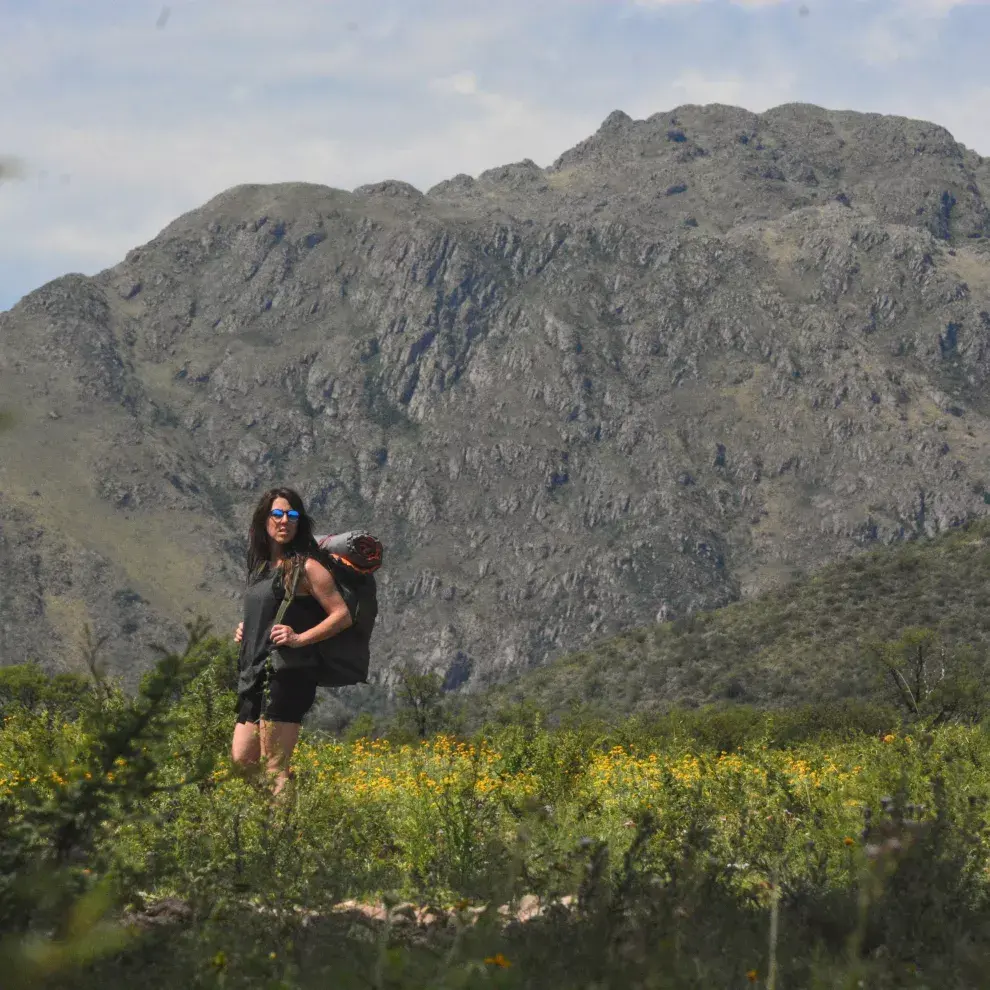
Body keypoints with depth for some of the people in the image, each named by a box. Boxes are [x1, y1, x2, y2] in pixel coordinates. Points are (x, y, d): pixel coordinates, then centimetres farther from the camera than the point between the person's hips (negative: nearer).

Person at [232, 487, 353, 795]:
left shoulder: (306, 567, -5)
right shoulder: (261, 566, 18)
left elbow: (342, 616, -8)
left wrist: (300, 638, -17)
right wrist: (246, 630, 14)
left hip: (288, 674, -9)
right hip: (255, 675, 9)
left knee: (274, 769, -11)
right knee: (240, 761, 8)